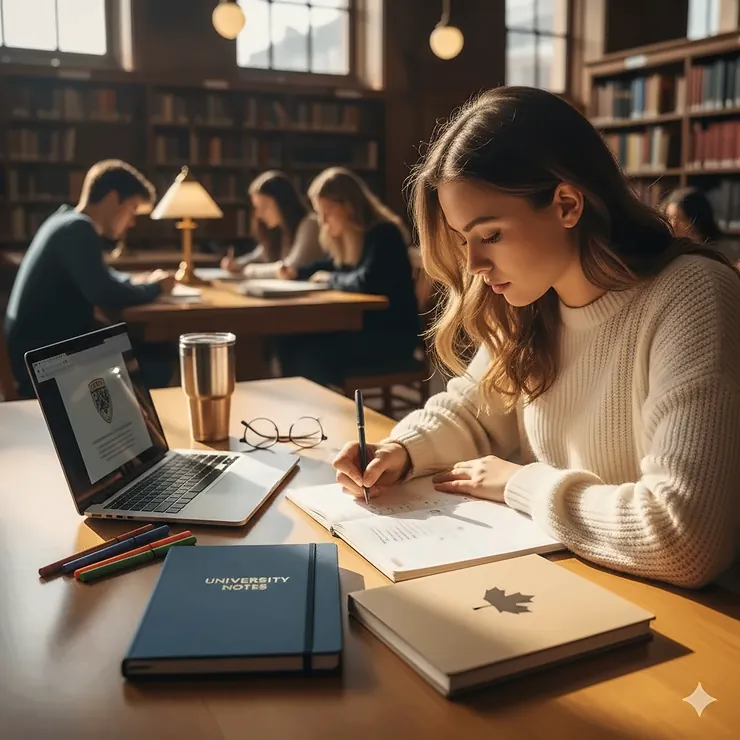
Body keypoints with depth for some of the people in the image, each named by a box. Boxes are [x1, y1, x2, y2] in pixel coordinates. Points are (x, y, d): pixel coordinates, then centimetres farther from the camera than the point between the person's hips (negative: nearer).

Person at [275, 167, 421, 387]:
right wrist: (296, 273, 10)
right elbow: (330, 267, 28)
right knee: (291, 341, -8)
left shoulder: (384, 235, -17)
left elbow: (364, 283, -31)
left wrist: (329, 278, -12)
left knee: (311, 353, -24)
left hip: (392, 338, -9)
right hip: (363, 326, 9)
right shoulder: (346, 235, 10)